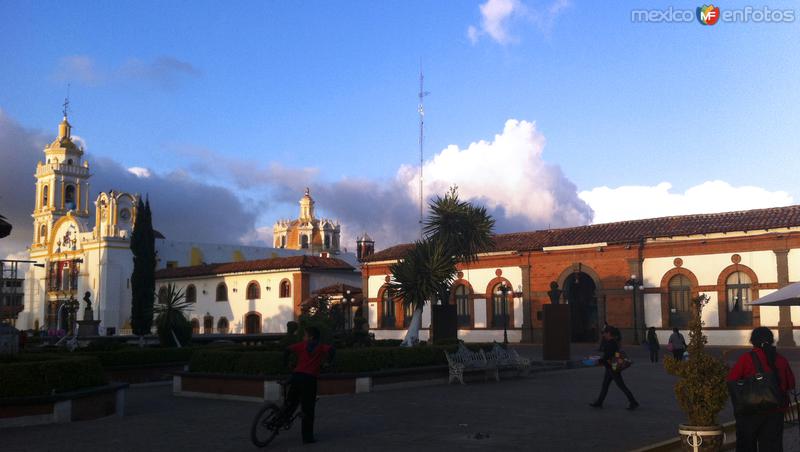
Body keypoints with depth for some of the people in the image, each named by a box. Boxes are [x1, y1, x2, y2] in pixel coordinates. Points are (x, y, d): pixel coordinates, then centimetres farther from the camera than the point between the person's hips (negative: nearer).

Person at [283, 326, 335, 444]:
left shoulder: (302, 345, 11)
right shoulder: (321, 347, 8)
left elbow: (288, 349, 1)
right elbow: (331, 350, -10)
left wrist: (285, 361, 18)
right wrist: (328, 362, 6)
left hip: (297, 375, 2)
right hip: (310, 378, -2)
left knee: (291, 402, 23)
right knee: (308, 409, 5)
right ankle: (307, 437, 7)